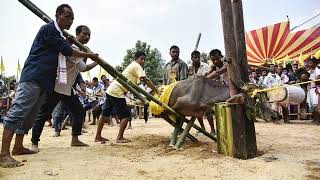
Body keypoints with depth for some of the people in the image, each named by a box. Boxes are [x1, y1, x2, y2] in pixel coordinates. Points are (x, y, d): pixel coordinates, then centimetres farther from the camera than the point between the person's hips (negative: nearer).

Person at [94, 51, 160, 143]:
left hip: (110, 90, 10)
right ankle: (120, 138, 2)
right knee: (125, 115, -3)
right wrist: (157, 91, -18)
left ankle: (98, 136, 25)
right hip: (117, 92, -10)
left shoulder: (132, 66, 23)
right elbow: (146, 80, -17)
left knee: (105, 113, 15)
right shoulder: (136, 66, -7)